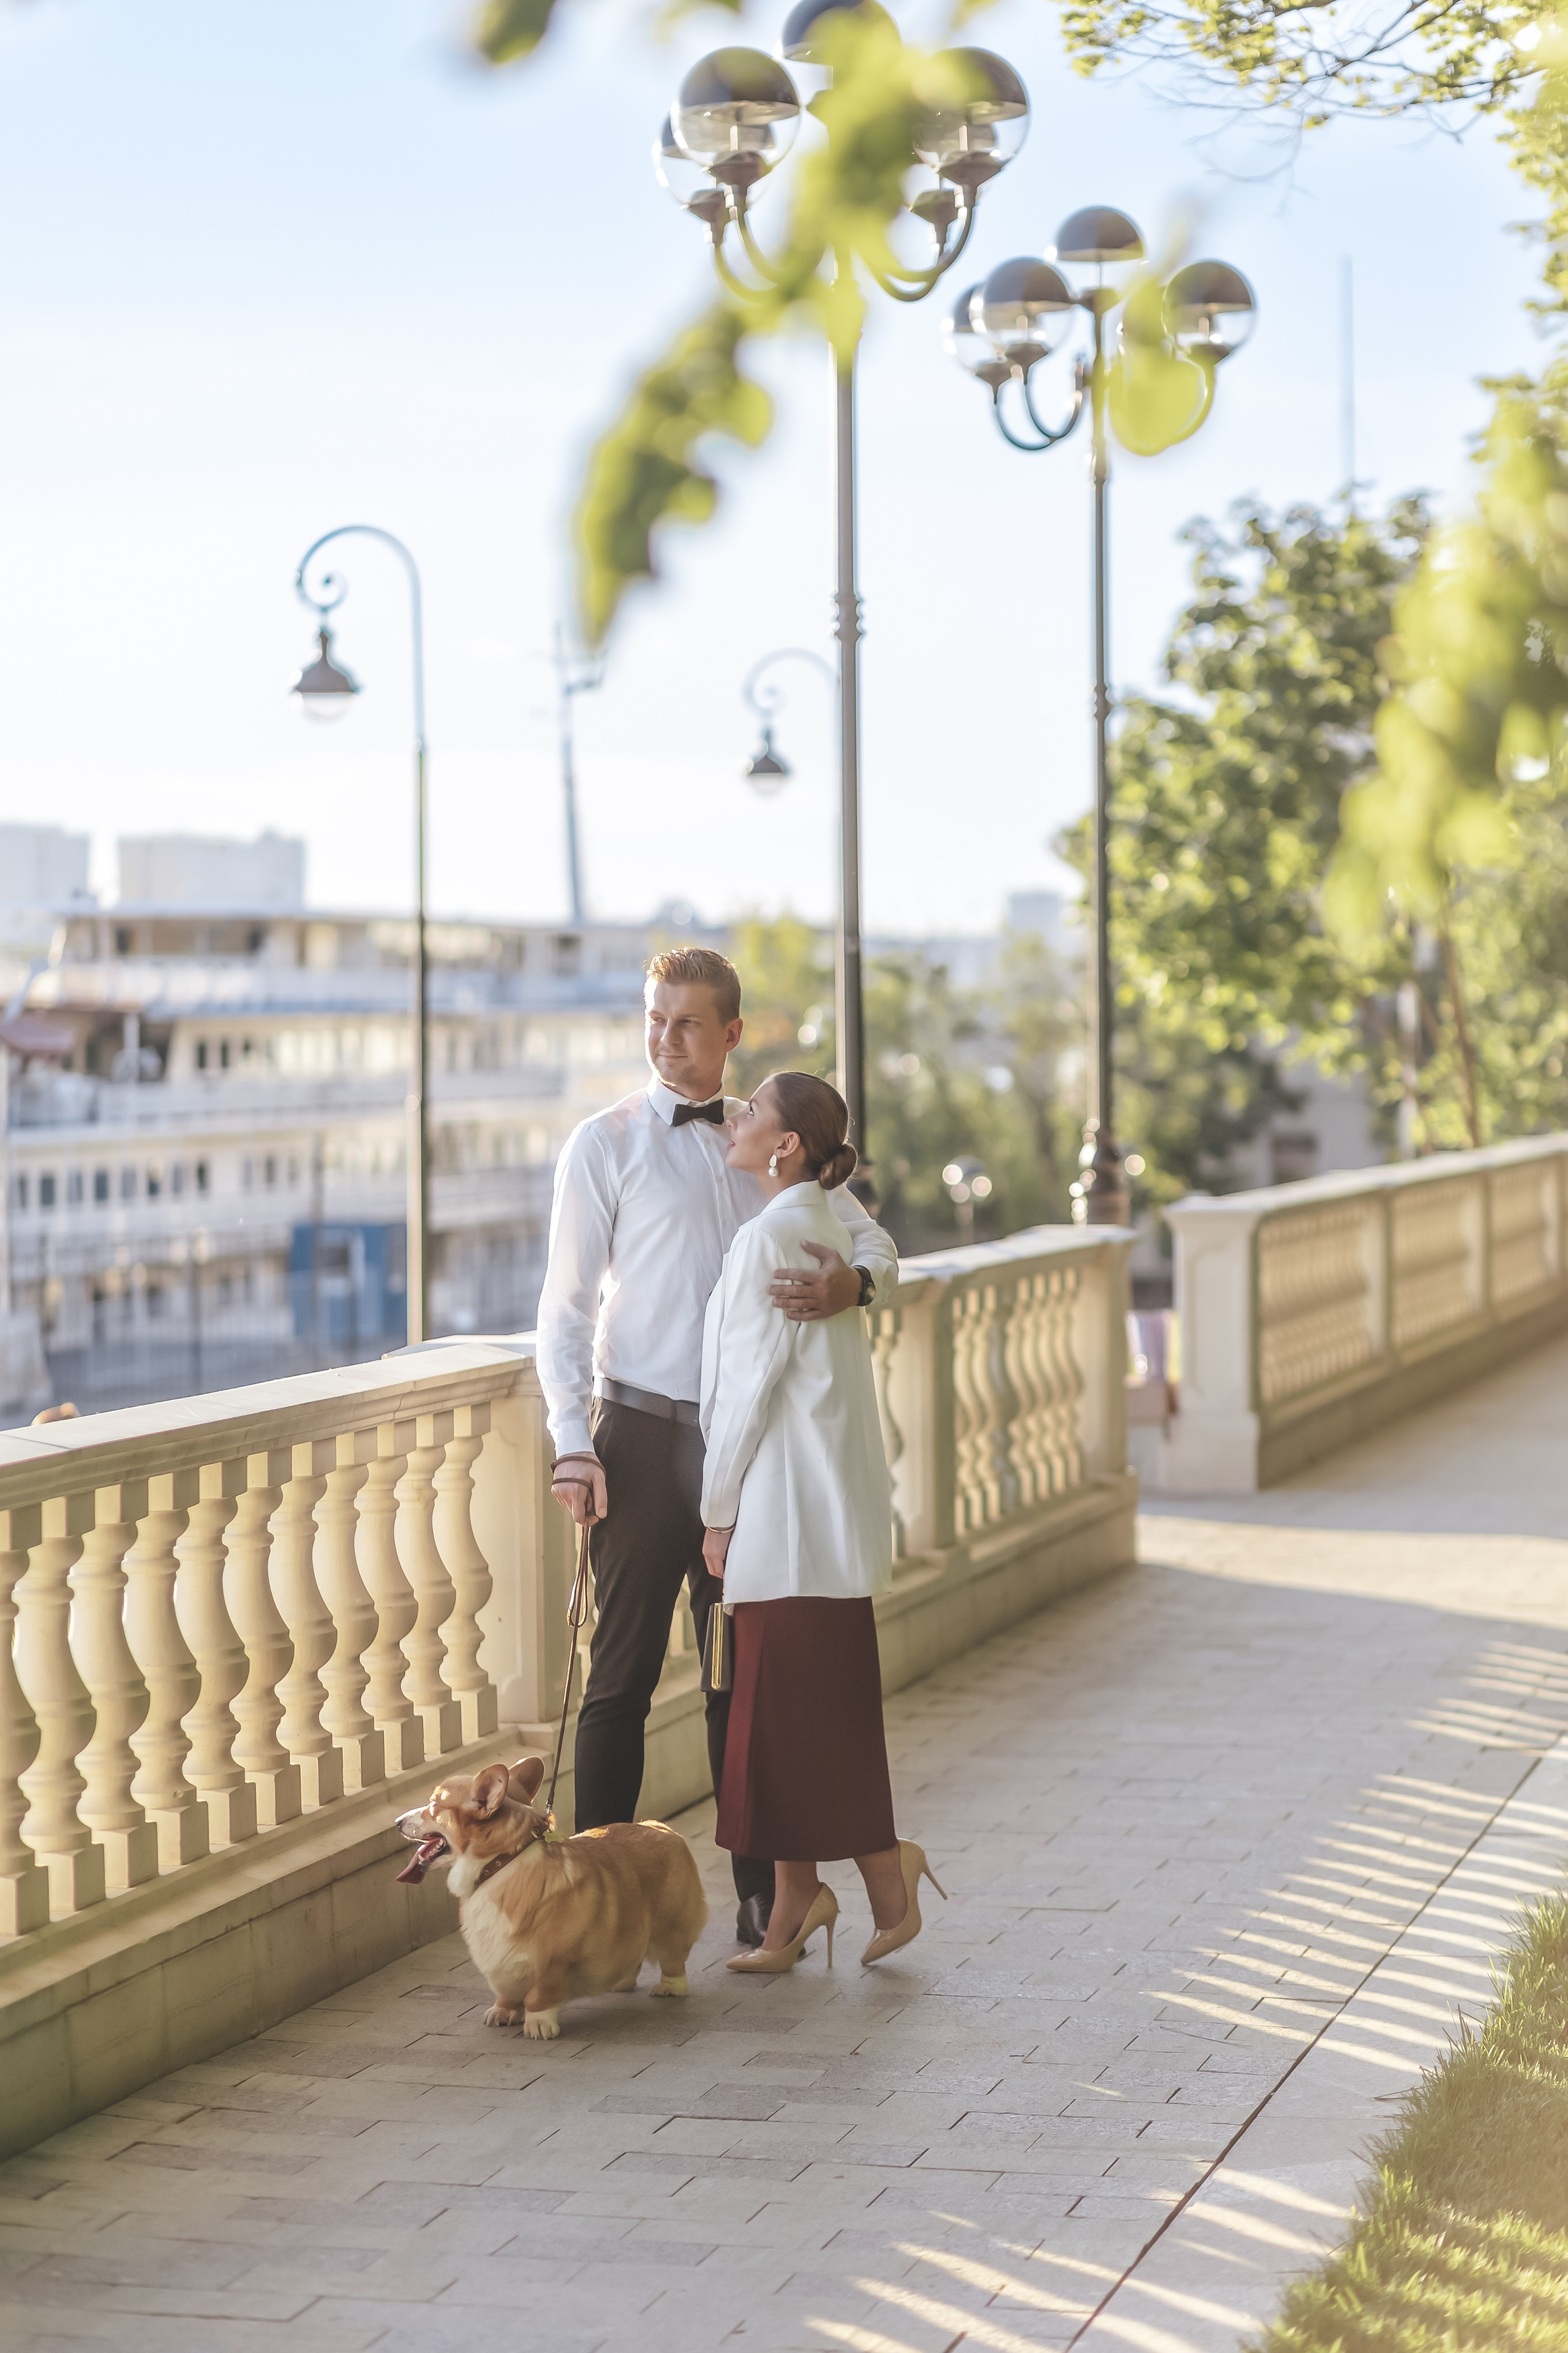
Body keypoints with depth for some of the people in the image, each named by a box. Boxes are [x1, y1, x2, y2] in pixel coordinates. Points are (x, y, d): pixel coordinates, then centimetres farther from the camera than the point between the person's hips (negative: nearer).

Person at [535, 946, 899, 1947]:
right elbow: (567, 1303, -2)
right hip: (645, 1435, -3)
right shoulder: (605, 1143, -1)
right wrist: (574, 1442, -12)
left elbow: (872, 1238, 8)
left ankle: (762, 1894, 14)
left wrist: (853, 1282, -18)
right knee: (624, 1672, 0)